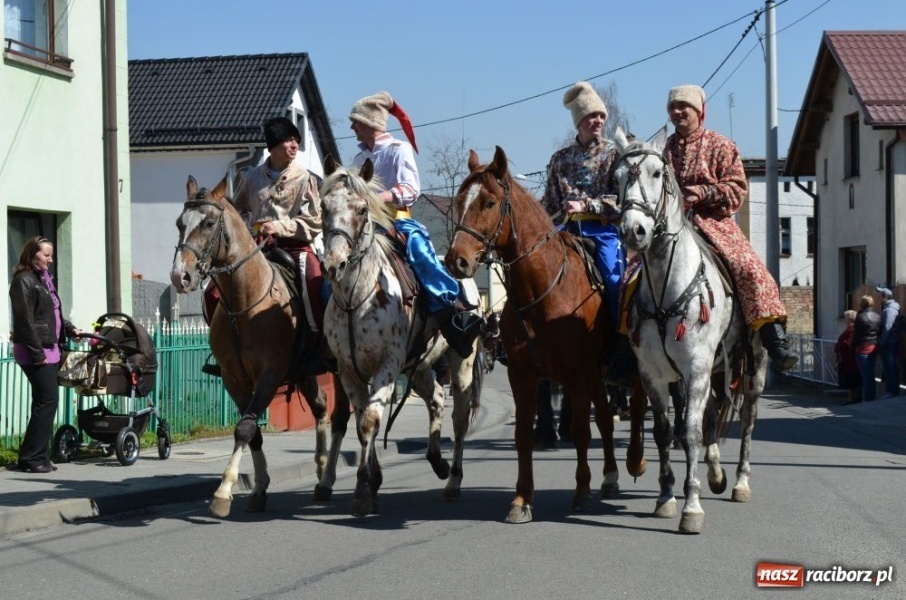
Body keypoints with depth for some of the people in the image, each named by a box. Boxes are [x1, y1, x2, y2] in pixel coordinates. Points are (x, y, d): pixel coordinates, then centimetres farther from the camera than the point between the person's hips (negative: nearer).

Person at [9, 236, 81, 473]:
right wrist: (37, 353, -19)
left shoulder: (44, 279, 18)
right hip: (35, 351, -9)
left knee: (44, 402, 9)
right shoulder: (24, 281, -11)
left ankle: (39, 457, 13)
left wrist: (70, 329, 10)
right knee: (48, 400, -11)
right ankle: (31, 459, -6)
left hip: (49, 349, 9)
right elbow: (25, 321, -17)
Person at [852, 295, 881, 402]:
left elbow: (856, 335, -12)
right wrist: (876, 343, 15)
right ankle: (871, 397, 19)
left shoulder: (861, 317, -13)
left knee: (865, 375, -2)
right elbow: (880, 333, 9)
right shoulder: (878, 317, 6)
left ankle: (867, 398, -1)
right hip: (874, 347, 6)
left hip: (863, 348, -6)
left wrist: (853, 348, -5)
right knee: (871, 374, 14)